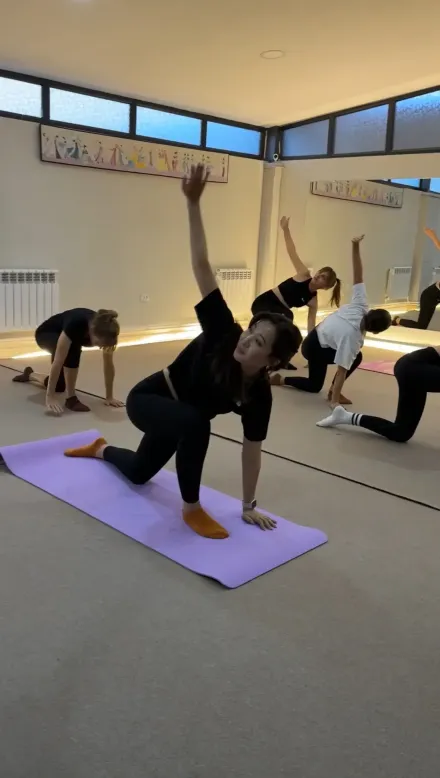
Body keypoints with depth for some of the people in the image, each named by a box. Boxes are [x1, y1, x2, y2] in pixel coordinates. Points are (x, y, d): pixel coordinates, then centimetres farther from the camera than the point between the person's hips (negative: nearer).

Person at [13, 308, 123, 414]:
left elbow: (108, 364, -20)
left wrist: (109, 397, -18)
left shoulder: (105, 331, -30)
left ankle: (30, 375, 40)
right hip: (46, 334, -6)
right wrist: (50, 396, -44)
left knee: (60, 385, 11)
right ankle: (70, 398, -27)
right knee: (73, 347, -39)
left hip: (62, 336, 6)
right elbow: (58, 361, -44)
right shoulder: (75, 324, -44)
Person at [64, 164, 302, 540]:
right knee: (193, 421, -39)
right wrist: (193, 203, -45)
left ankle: (101, 448, 63)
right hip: (147, 400, -5)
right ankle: (191, 508, -16)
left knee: (139, 473, 28)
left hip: (180, 417, 5)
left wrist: (249, 506, -12)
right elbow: (202, 265, -39)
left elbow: (252, 448, -14)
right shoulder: (224, 332, -33)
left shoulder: (259, 395, -24)